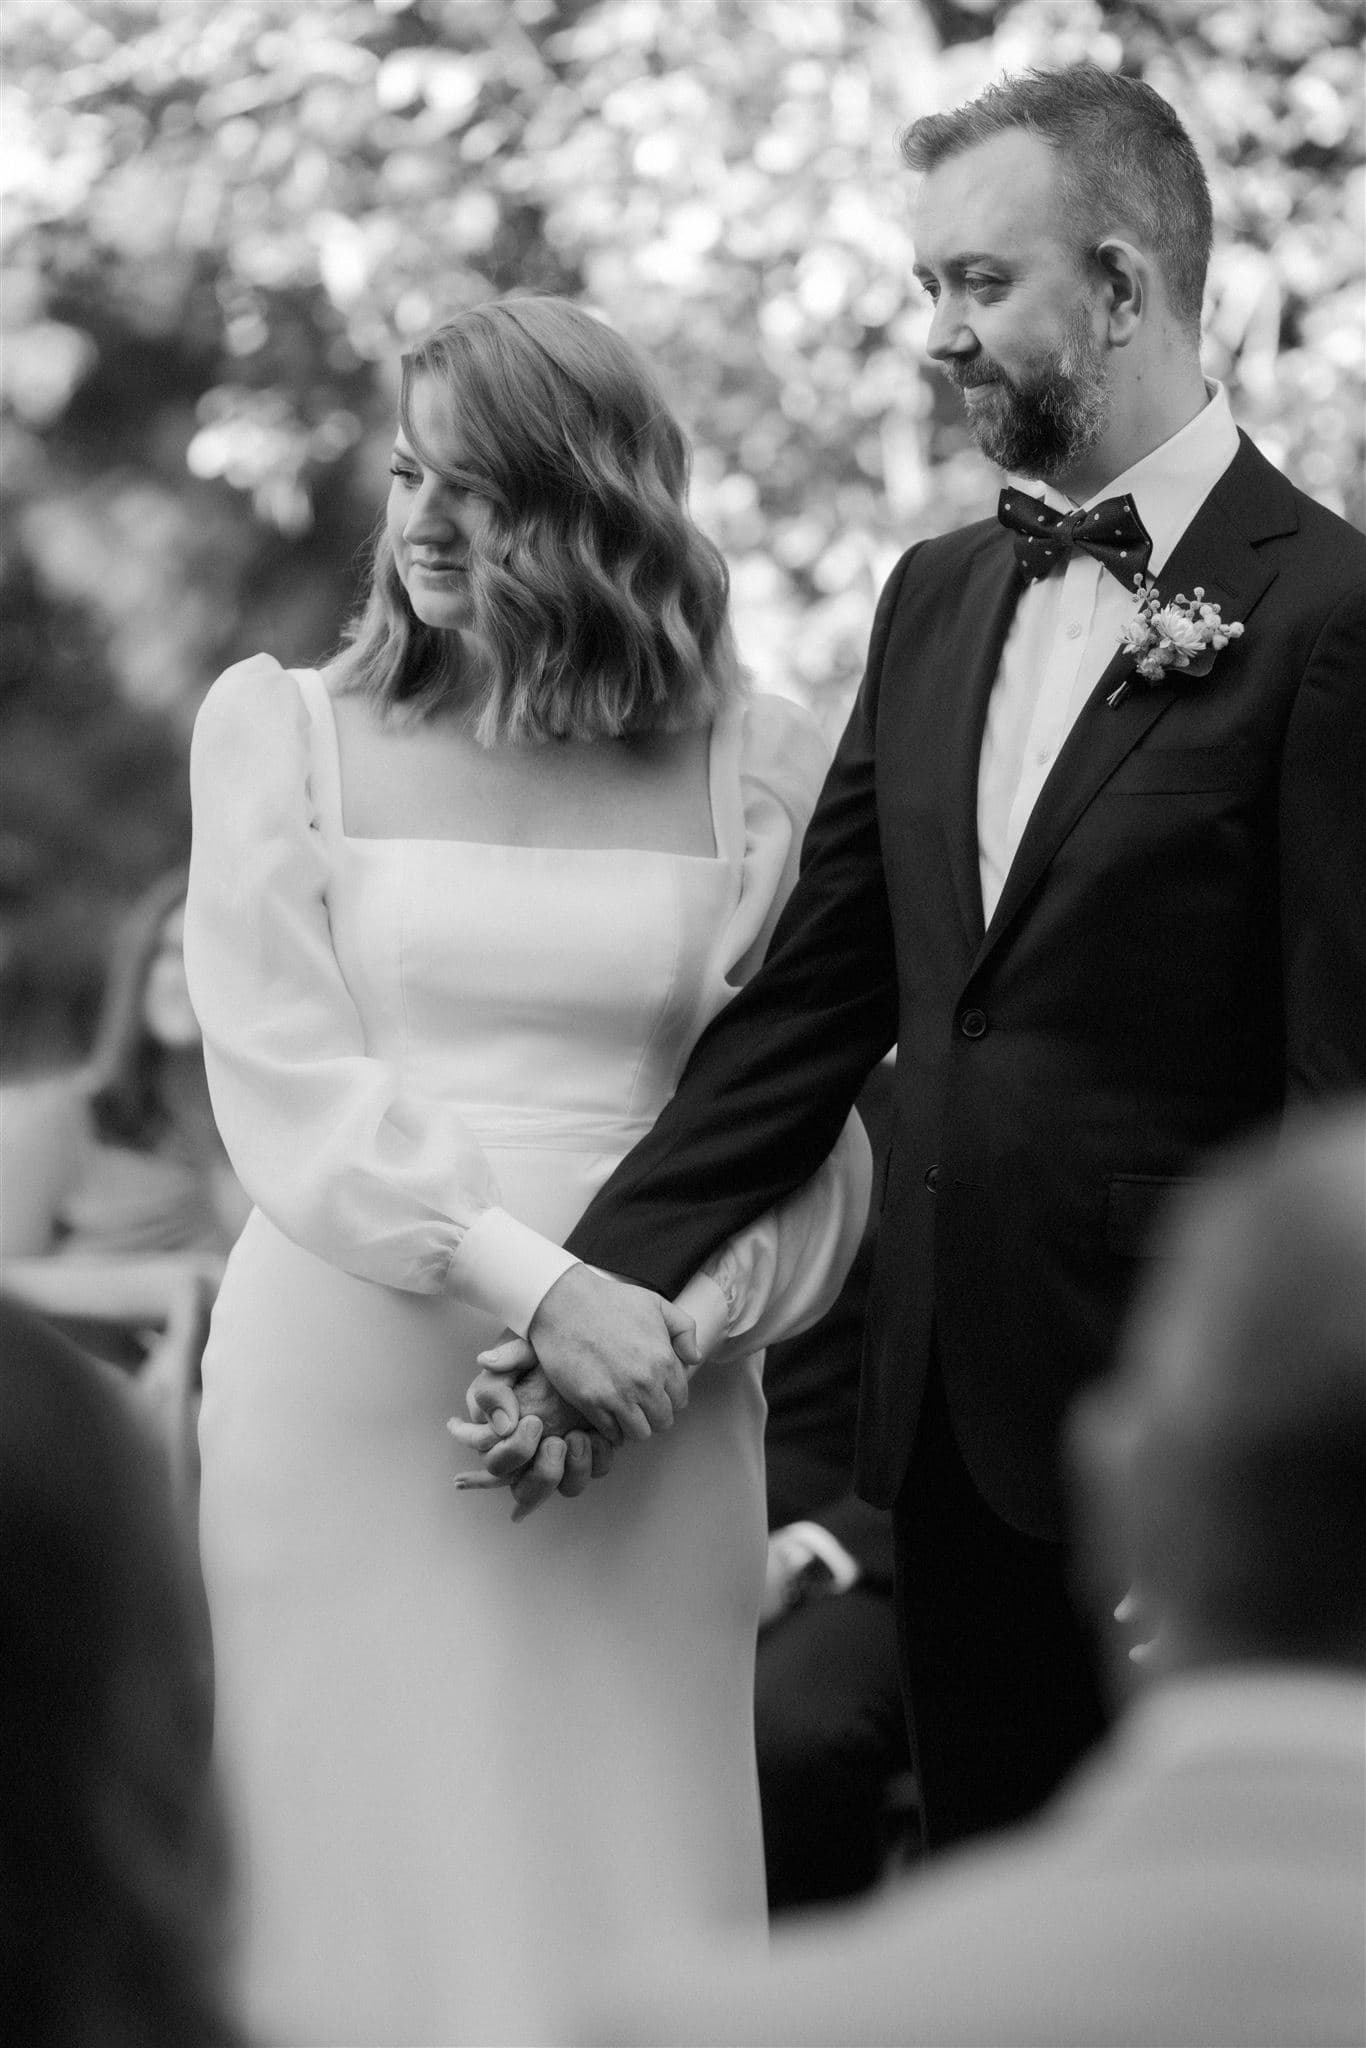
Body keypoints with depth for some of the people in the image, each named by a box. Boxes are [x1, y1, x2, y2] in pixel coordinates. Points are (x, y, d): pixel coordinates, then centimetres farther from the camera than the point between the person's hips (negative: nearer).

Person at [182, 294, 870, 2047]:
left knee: (621, 1884, 2)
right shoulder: (277, 729, 5)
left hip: (648, 1426, 0)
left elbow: (811, 1122, 3)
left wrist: (671, 1320, -13)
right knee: (362, 1885, 2)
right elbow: (286, 1080, -4)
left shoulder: (760, 766, 5)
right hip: (347, 1404, 0)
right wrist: (532, 1279, -15)